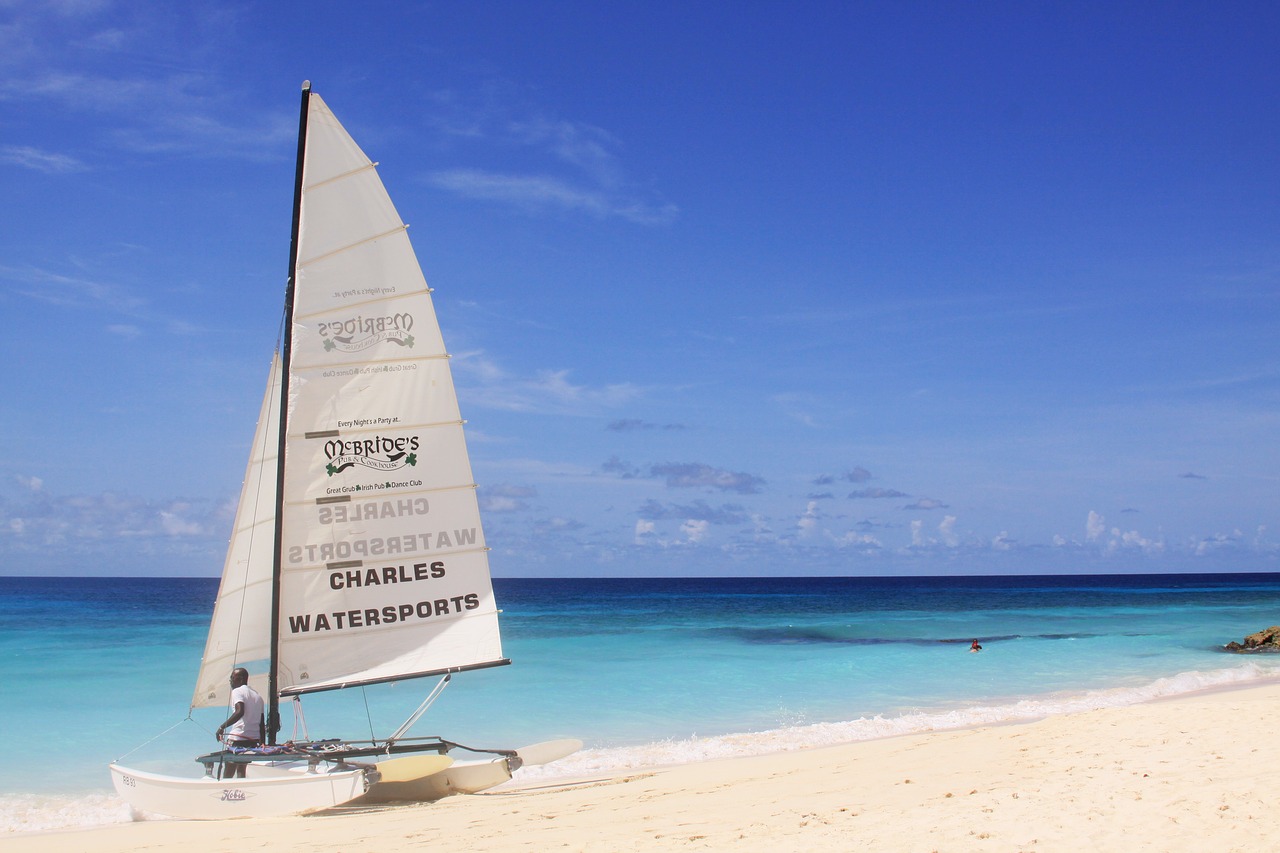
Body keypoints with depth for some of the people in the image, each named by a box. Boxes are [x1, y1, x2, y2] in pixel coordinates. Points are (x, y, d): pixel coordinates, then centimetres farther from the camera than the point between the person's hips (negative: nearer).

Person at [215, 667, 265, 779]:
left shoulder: (237, 691, -4)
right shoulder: (257, 695, 18)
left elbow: (240, 712, -23)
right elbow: (261, 722, 17)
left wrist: (222, 727, -22)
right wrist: (261, 742, 20)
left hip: (237, 738, -7)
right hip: (254, 739, 7)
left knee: (228, 773, -4)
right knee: (241, 769, 14)